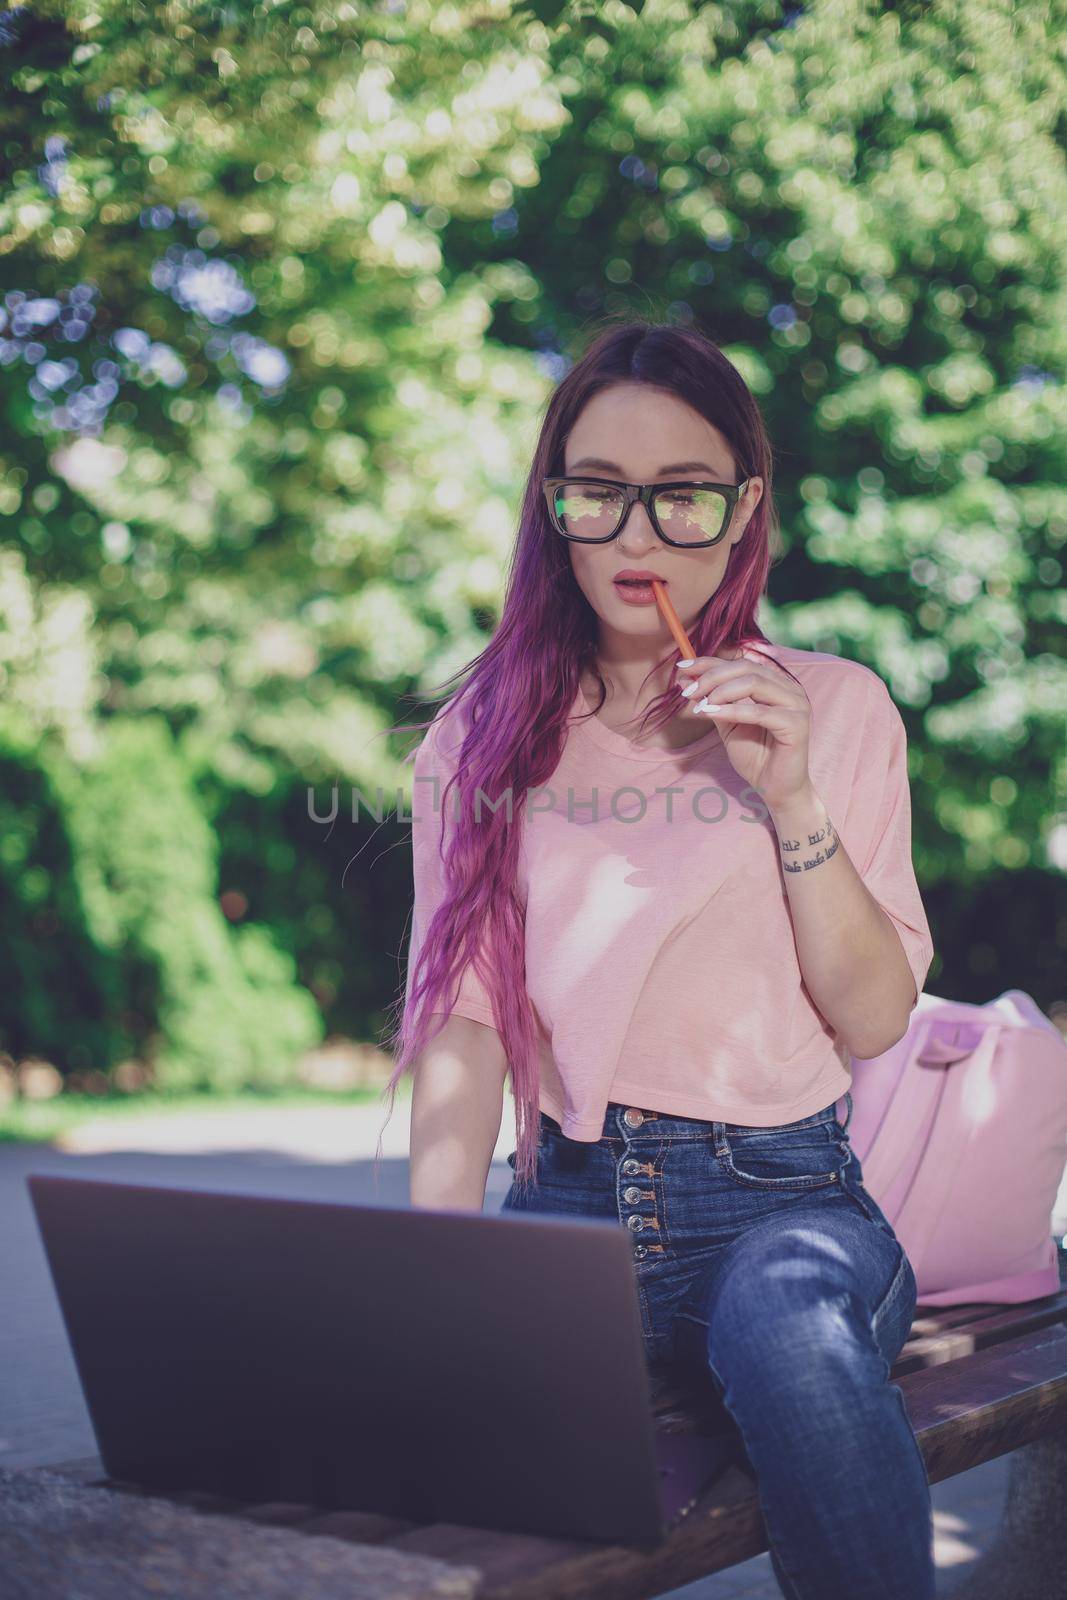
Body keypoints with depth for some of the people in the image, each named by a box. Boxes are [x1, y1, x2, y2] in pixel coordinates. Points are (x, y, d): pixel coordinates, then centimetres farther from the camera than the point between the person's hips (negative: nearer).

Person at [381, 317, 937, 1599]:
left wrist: (791, 800, -11)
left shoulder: (833, 706, 7)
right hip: (568, 1194, 1)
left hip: (780, 1194, 0)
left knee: (794, 1339, -35)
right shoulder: (484, 733, 10)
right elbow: (463, 1017, 1)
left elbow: (875, 1019, 2)